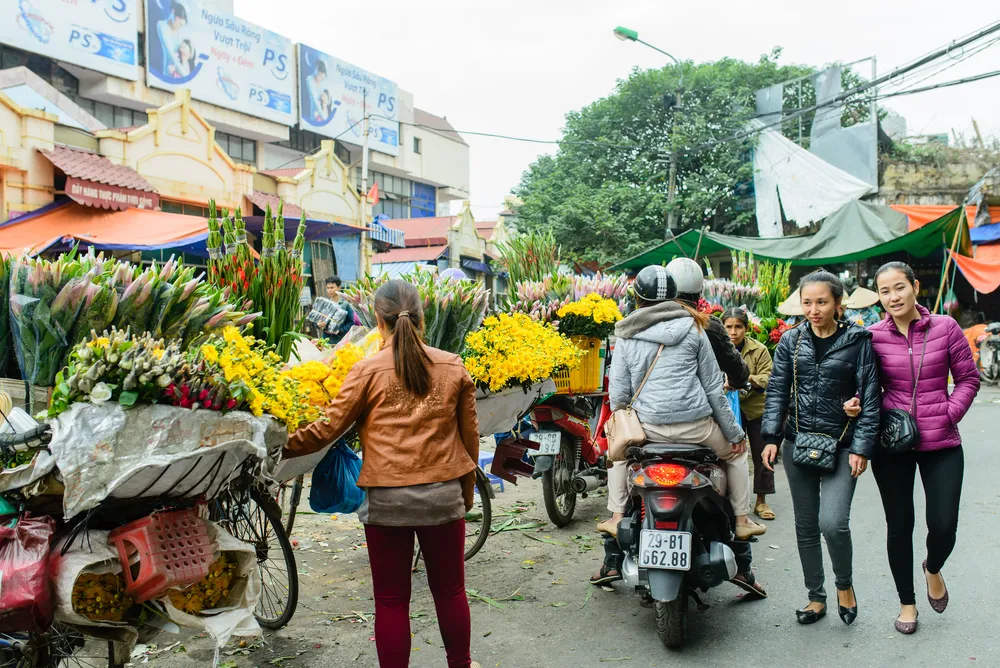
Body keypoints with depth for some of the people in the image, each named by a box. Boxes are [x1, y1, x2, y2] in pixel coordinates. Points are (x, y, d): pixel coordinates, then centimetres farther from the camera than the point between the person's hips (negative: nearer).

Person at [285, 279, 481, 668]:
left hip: (387, 498, -3)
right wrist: (467, 490, 19)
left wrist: (281, 447, 11)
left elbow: (328, 428, -4)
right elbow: (469, 436, 7)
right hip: (443, 493, 3)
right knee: (450, 590, 19)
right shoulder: (453, 367, 1)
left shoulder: (368, 370, -7)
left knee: (391, 600, 10)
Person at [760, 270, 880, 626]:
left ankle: (845, 584, 14)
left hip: (841, 446, -3)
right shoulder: (791, 340, 4)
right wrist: (771, 437, -5)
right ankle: (816, 597, 26)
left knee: (833, 522, -15)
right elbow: (777, 391, 5)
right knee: (805, 526, 10)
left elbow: (870, 397, -3)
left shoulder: (857, 341, -3)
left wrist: (862, 447, -9)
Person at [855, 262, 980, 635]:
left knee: (943, 525, -3)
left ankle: (933, 569, 34)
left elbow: (968, 378, 4)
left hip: (941, 444, 0)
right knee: (899, 526, 10)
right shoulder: (874, 337, -3)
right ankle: (907, 602, 29)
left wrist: (949, 414, -8)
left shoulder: (945, 328, -3)